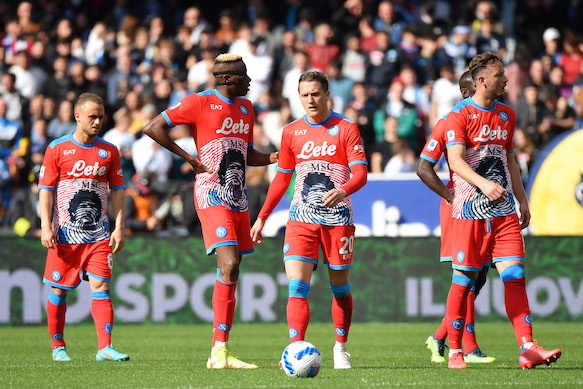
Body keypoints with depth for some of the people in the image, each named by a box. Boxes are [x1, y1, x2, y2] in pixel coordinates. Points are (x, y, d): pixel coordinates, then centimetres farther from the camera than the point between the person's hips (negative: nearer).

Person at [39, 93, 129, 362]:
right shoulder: (57, 149, 0)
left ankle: (105, 348, -13)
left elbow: (117, 191, 11)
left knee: (100, 286, -9)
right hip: (64, 233, -1)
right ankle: (58, 347, 17)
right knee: (59, 290, 3)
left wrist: (119, 227, 2)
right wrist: (45, 226, -9)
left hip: (99, 235, 1)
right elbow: (46, 190, 0)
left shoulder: (109, 151, 7)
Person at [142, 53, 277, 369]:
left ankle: (219, 353, 8)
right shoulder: (200, 103, -7)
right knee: (229, 265, -21)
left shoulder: (245, 107, 17)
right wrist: (190, 159, -11)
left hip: (238, 198, 8)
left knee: (231, 272, 5)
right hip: (213, 197, -8)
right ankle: (220, 349, -21)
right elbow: (152, 128, -10)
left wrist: (277, 158, 7)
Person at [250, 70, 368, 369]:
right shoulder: (291, 132, 10)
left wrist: (343, 191, -29)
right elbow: (282, 178, 19)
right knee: (296, 287, -14)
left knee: (340, 288, 7)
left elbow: (360, 172, -8)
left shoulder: (346, 128, -1)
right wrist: (262, 217, 16)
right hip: (301, 219, 2)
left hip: (338, 218, -2)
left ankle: (341, 347, 26)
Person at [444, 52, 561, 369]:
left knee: (514, 275, -4)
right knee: (464, 279, -2)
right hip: (470, 210, -5)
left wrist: (522, 200, 18)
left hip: (504, 210, 5)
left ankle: (527, 348, -9)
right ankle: (454, 351, 7)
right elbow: (455, 160, -16)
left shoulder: (506, 115, 16)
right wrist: (483, 184, -30)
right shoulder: (459, 115, -5)